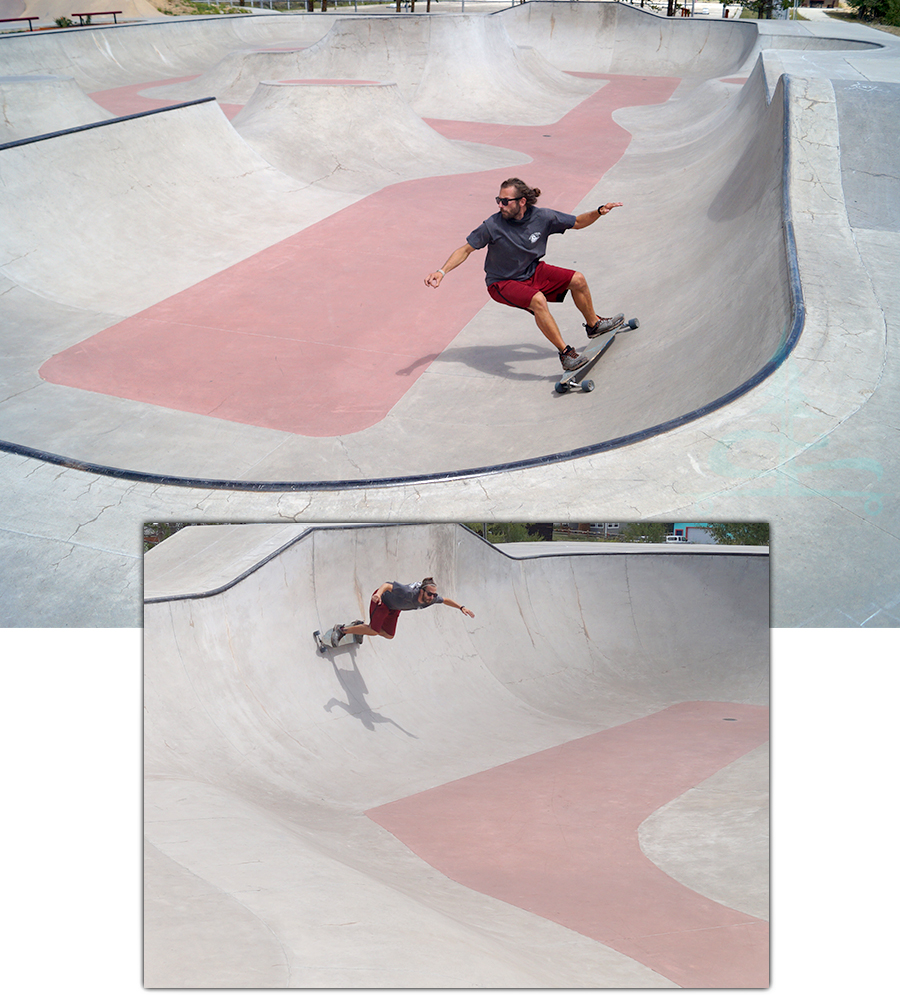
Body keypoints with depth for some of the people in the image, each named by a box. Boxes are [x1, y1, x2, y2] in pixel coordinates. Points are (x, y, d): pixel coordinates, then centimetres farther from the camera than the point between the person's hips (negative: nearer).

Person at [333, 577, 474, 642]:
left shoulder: (432, 599, -23)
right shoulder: (409, 592, -43)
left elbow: (445, 600, -3)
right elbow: (388, 585, -43)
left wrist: (461, 607, -9)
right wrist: (378, 594, -61)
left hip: (394, 608, 7)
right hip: (382, 600, -7)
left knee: (388, 635, 14)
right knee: (373, 631, -9)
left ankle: (359, 627, 37)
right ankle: (342, 630, 9)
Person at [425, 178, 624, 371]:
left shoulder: (542, 217, -14)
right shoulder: (493, 226, -24)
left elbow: (577, 223, 0)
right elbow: (466, 250, -14)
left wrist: (599, 212, -16)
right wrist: (441, 272, -23)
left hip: (533, 272, 5)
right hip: (503, 283, -5)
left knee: (577, 280, -2)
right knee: (538, 300, -33)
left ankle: (593, 324, 25)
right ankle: (565, 353, -24)